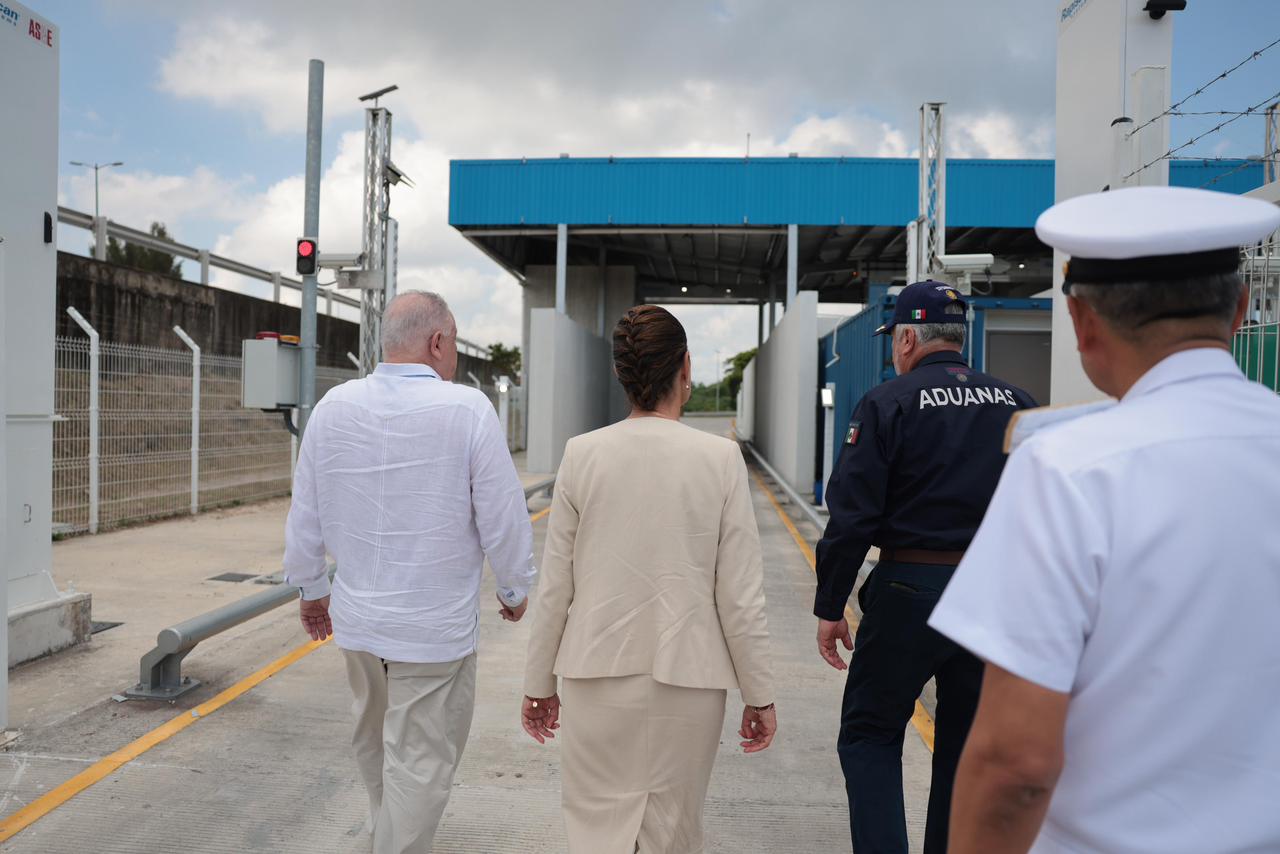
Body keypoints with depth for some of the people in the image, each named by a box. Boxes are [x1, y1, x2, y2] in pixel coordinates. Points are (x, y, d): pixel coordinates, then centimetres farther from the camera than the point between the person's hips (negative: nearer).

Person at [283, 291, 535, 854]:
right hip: (435, 627, -6)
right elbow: (502, 519, -13)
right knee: (420, 762, 10)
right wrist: (515, 589, 4)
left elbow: (305, 514, 4)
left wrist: (310, 588, 19)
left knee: (374, 744, 27)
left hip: (357, 616, 6)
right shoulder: (467, 410, -18)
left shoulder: (333, 407, -4)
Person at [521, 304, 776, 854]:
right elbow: (740, 596, -6)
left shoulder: (582, 454, -7)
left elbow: (555, 588, -2)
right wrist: (759, 696, 6)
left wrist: (539, 685, 11)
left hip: (598, 675, 1)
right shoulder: (720, 458, -10)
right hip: (688, 678, 0)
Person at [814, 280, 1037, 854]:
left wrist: (829, 607, -5)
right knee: (966, 744, 18)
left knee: (868, 735, 10)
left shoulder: (888, 403, -9)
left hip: (909, 591, -5)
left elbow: (852, 516, -13)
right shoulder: (1018, 405, 6)